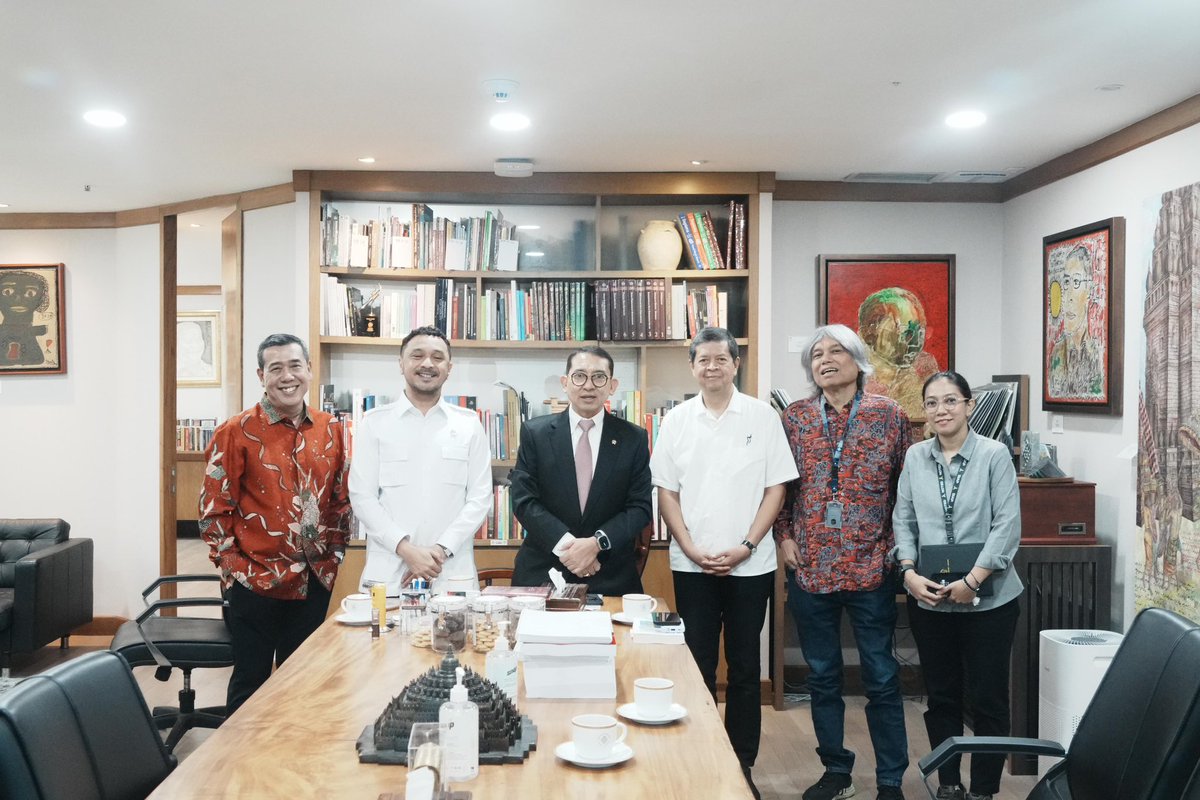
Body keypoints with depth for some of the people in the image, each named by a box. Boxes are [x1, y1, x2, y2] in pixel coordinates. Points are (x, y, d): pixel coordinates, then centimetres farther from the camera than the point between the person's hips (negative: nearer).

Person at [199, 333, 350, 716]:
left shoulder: (331, 431, 4)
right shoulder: (236, 432, -7)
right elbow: (214, 509, -6)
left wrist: (333, 557, 6)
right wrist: (234, 568, -9)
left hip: (314, 583, 4)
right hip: (255, 583, -4)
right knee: (250, 682, 9)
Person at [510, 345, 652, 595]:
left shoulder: (633, 439, 1)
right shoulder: (535, 432, 0)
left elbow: (640, 507, -2)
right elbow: (524, 501, -5)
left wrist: (597, 543, -16)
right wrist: (565, 544, -16)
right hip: (543, 574, 0)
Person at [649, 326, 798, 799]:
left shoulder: (762, 417, -1)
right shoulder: (677, 420, 3)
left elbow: (775, 488, -2)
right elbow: (666, 491, 4)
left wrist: (745, 547, -10)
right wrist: (692, 549, -6)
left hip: (749, 564, -1)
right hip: (691, 564, 1)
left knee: (744, 667, 8)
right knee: (697, 664, 7)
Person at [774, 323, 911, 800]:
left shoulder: (889, 416, -1)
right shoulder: (794, 418, 4)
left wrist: (899, 544, -2)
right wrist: (784, 537, 0)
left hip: (872, 567, -2)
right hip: (810, 568, 2)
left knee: (881, 678, 5)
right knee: (822, 676, 12)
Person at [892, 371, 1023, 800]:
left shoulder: (994, 455, -7)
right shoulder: (915, 457, 4)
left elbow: (1008, 525, -10)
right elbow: (903, 519, 8)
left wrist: (973, 580, -15)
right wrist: (909, 572, -6)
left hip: (988, 599, -3)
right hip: (929, 599, 4)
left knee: (987, 699, 5)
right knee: (940, 696, 13)